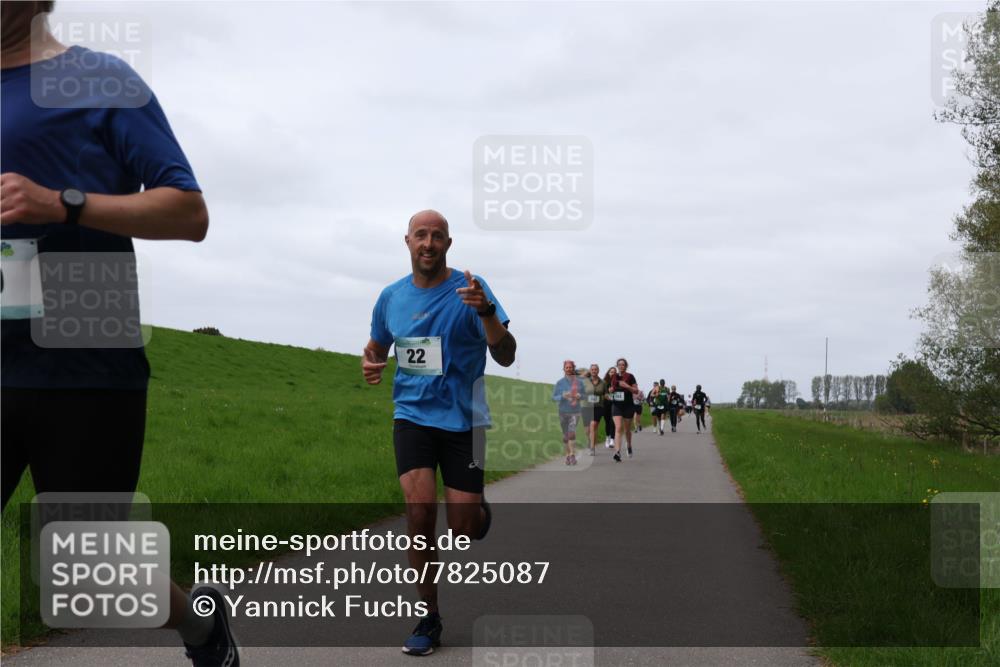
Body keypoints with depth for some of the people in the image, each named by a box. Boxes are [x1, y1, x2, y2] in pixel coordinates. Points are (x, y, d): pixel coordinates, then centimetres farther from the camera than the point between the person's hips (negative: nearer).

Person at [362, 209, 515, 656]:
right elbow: (376, 346, 21)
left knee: (463, 528, -3)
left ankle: (480, 509, 38)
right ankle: (429, 617, -1)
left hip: (462, 418, -2)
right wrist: (369, 365, -3)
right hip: (412, 414, 2)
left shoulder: (469, 288, -9)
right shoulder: (392, 296, 4)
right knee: (419, 509, -17)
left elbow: (506, 357, -14)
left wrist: (486, 311, -32)